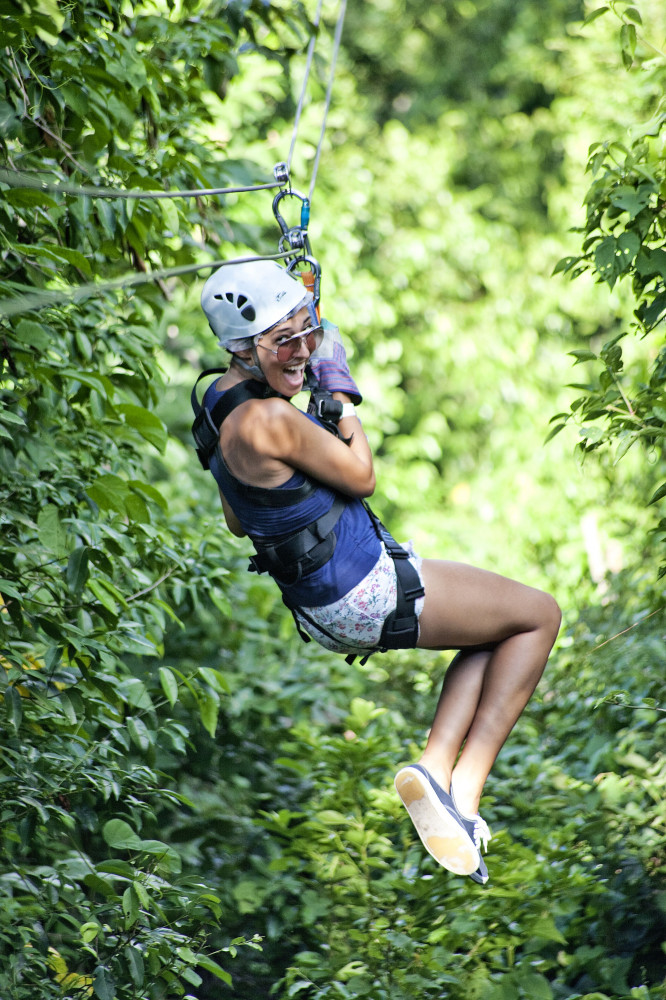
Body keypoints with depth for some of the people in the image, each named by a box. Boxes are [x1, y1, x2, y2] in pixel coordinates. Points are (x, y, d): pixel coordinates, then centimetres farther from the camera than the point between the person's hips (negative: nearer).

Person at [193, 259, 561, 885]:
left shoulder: (220, 402, 4)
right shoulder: (269, 420, -28)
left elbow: (236, 521, 15)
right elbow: (361, 477, -15)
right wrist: (340, 396, -1)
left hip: (318, 604, 10)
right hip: (367, 594, -10)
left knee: (495, 631, 25)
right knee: (538, 615, 8)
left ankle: (435, 767, 8)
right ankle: (467, 782, 3)